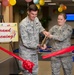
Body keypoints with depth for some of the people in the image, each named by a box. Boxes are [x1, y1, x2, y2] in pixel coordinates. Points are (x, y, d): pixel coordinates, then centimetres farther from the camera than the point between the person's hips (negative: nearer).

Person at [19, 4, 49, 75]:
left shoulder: (36, 19, -2)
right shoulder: (23, 24, -22)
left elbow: (40, 27, 21)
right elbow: (26, 42, -24)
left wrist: (43, 31, -2)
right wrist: (38, 45, -25)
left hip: (34, 50, 7)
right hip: (26, 51, -7)